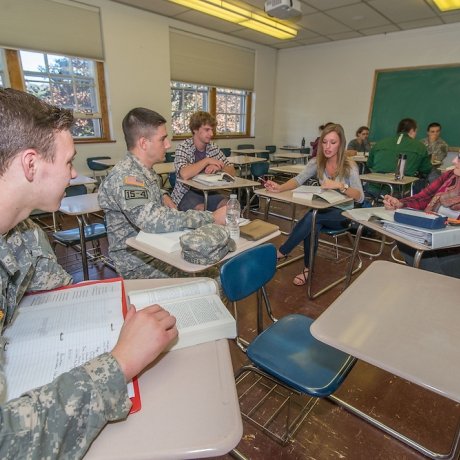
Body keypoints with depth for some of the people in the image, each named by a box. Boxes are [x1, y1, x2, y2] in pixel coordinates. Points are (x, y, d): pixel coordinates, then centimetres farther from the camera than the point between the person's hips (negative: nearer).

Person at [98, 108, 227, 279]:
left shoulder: (145, 169, 5)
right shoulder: (125, 177, -24)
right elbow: (154, 221, -38)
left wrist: (164, 196, 5)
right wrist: (212, 217, -34)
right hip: (139, 263, -9)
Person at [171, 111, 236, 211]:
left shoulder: (213, 148, 6)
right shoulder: (183, 148, -11)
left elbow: (232, 172, 5)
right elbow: (184, 174, -30)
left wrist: (218, 167, -16)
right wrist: (207, 160, -19)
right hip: (186, 193, -5)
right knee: (201, 210, -33)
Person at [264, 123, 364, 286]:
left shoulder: (349, 166, -11)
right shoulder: (317, 162, -1)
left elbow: (360, 197, -17)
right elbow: (298, 179, -17)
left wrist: (340, 186, -35)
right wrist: (280, 187, -37)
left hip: (344, 213, -3)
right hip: (324, 210, 3)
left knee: (312, 217, -32)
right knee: (312, 224, -32)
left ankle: (282, 252, -17)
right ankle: (308, 269, -15)